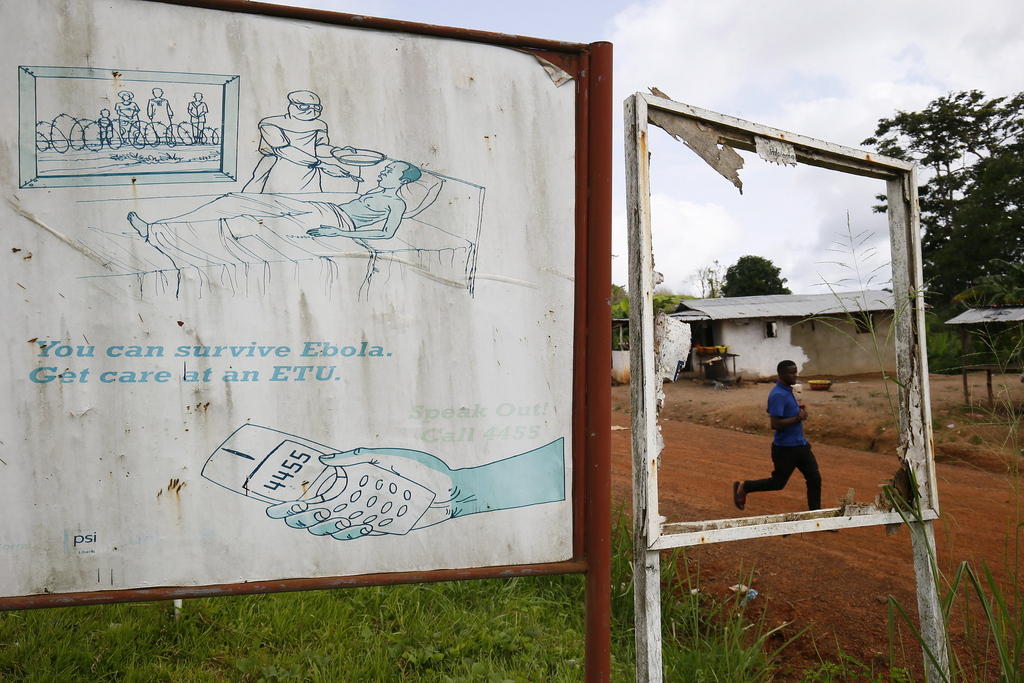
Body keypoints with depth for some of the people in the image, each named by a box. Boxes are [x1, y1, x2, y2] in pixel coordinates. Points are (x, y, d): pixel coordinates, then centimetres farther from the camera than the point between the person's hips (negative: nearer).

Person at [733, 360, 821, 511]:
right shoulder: (778, 395, -22)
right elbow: (775, 424, -28)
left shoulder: (787, 390, 8)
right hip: (785, 448, -9)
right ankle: (743, 487, 21)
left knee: (815, 479, 7)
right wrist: (798, 418, -20)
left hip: (800, 445, 9)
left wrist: (798, 407, 7)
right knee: (778, 483, 5)